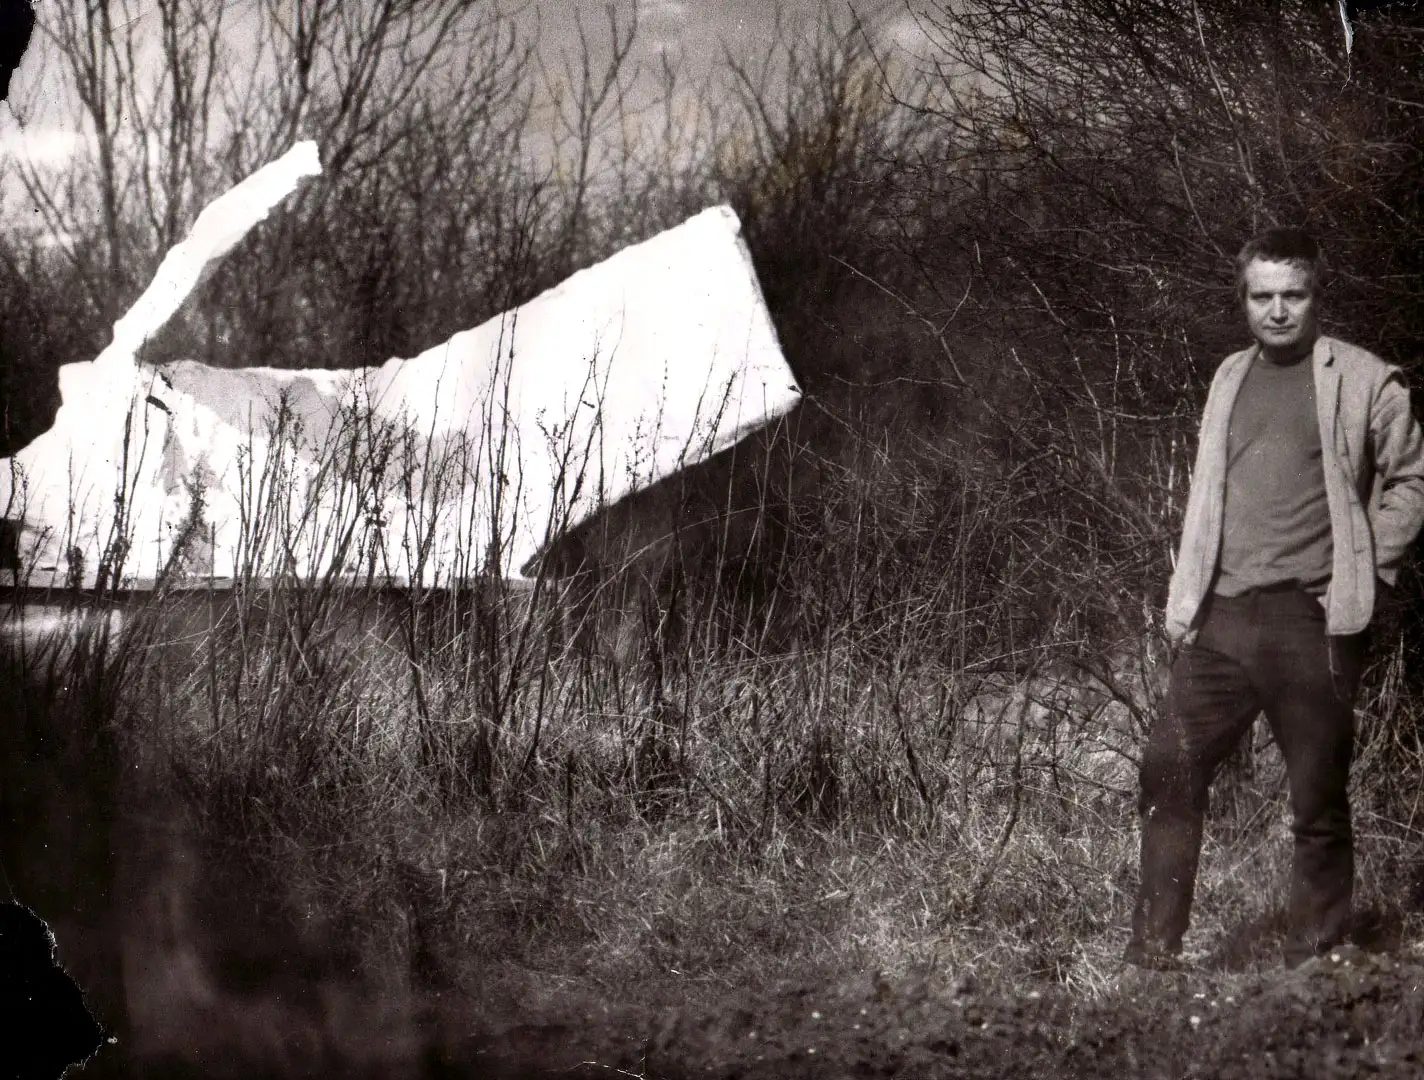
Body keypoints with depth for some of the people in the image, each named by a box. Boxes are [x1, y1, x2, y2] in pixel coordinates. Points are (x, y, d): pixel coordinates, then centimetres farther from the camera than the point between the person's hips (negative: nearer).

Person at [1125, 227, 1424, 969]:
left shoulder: (1361, 381, 1)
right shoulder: (1231, 379, 16)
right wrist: (1184, 600, 13)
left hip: (1313, 622, -5)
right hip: (1224, 617, 5)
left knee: (1319, 803, 0)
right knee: (1168, 772, -1)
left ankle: (1313, 969, 8)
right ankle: (1151, 959, 5)